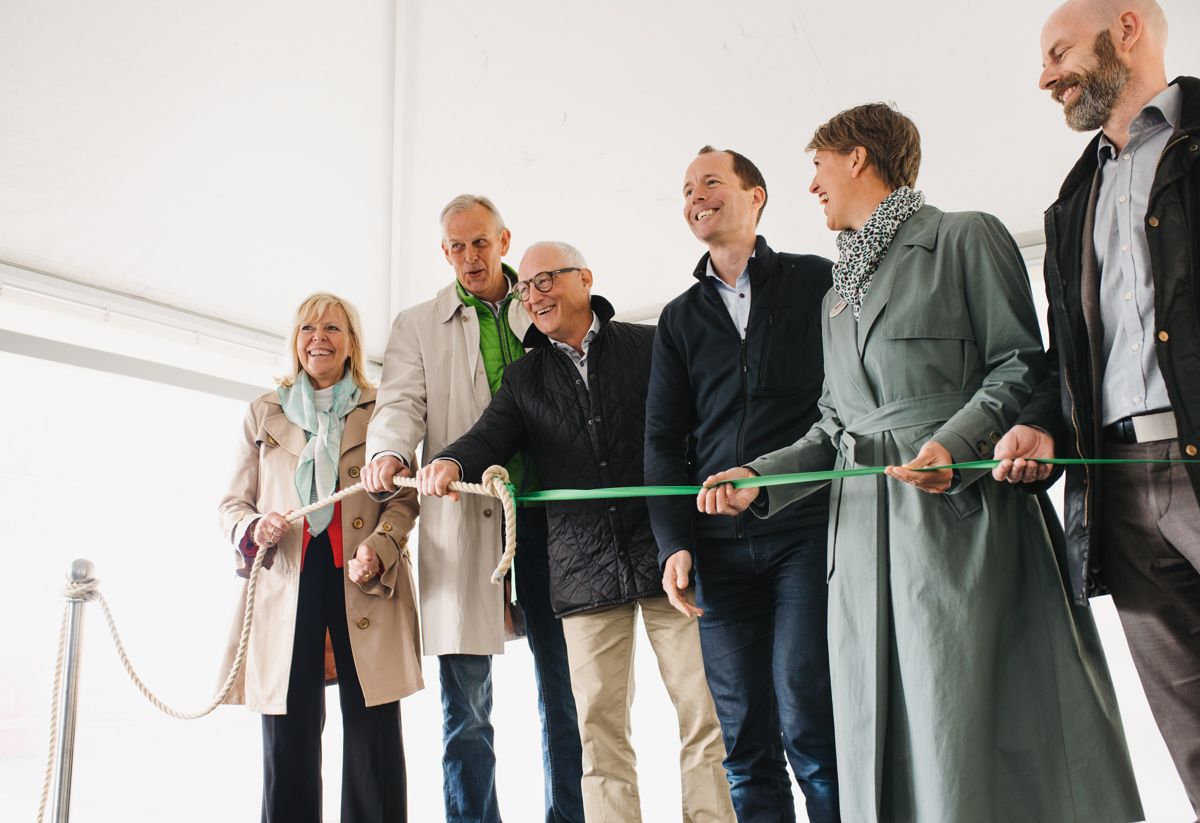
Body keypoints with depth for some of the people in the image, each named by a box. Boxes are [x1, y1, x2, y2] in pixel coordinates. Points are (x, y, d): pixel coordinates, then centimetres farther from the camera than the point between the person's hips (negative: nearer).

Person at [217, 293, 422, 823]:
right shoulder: (263, 413, 20)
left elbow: (406, 497, 7)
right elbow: (232, 503, 19)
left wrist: (378, 549, -13)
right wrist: (255, 529, -5)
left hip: (365, 582, -1)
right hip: (285, 582, 1)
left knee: (373, 729, -5)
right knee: (287, 735, -3)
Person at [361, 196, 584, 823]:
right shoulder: (416, 325, 16)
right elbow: (401, 402, 1)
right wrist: (388, 454, -18)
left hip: (545, 507, 1)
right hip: (460, 518, 0)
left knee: (564, 688, 3)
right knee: (466, 703, 1)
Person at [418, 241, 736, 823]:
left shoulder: (651, 346, 8)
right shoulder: (524, 377, 16)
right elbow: (492, 434, 1)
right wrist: (452, 462, -20)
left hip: (666, 554, -2)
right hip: (585, 567, 2)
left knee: (702, 712, -1)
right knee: (599, 722, 3)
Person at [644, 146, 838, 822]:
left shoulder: (819, 281, 8)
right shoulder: (680, 319, 18)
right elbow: (664, 438, 13)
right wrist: (675, 542, 1)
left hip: (808, 528, -3)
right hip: (721, 545, 4)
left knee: (809, 724, -11)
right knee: (747, 743, 6)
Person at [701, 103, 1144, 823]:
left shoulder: (965, 238, 3)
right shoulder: (839, 293, 24)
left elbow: (1022, 363, -4)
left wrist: (955, 443, -20)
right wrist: (759, 479, 6)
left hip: (962, 513, -6)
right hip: (865, 531, 7)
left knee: (967, 730, -7)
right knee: (884, 731, 5)